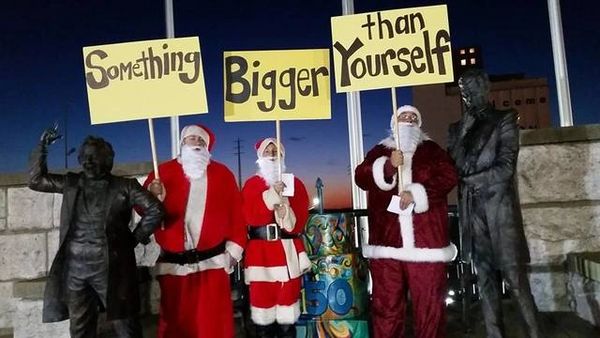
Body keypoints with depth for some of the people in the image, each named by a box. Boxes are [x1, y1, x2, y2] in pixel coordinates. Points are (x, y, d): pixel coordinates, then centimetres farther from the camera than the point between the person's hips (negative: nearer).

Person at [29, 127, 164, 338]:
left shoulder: (124, 186, -1)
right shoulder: (71, 183, 11)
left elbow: (155, 210, -3)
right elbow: (35, 180, 15)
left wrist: (135, 238, -3)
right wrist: (42, 146, 7)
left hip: (111, 267, -4)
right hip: (74, 268, 4)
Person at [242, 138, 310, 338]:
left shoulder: (295, 183, 10)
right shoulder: (251, 184, 8)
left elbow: (301, 218, 3)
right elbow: (250, 216, -8)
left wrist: (286, 213, -17)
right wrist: (272, 194, -15)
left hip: (287, 250, 1)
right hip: (260, 251, 0)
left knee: (288, 295, 2)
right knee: (261, 296, 1)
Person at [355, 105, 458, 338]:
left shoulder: (431, 150, 13)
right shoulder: (380, 151, 14)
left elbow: (448, 176, -1)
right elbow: (361, 177, -1)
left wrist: (416, 193, -13)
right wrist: (388, 166, -16)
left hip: (425, 241, 0)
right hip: (386, 242, 1)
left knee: (429, 304, 3)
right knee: (386, 305, 6)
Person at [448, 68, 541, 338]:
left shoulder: (504, 120, 3)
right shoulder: (457, 128, 15)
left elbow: (506, 167, -7)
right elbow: (452, 167, 5)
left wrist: (469, 179, -5)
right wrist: (464, 132, -3)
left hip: (499, 207, -4)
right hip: (472, 211, 4)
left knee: (514, 277, -2)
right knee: (485, 279, 7)